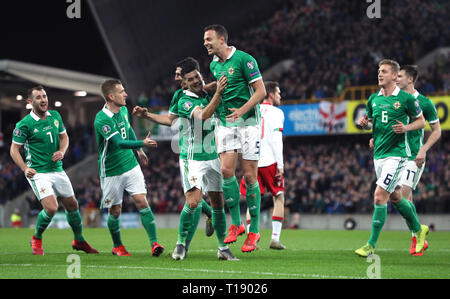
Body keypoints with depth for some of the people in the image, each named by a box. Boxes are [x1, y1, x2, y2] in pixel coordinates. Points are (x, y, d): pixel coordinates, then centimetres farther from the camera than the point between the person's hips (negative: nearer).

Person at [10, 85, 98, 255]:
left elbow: (64, 136, 18)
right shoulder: (25, 124, -13)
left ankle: (79, 241, 33)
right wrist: (25, 168, -19)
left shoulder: (55, 116, 4)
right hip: (38, 173, -6)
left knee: (72, 205, 12)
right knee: (51, 207, -20)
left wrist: (61, 152, -2)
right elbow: (14, 149, -7)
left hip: (57, 170, 6)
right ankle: (36, 239, 5)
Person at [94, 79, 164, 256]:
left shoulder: (123, 110, 2)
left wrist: (139, 151, 27)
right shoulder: (102, 120, -23)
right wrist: (142, 144, -44)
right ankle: (117, 246, 25)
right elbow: (119, 143, -33)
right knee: (115, 211, 5)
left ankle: (154, 242, -11)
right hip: (111, 172, -5)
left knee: (142, 202, -8)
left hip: (131, 165, 5)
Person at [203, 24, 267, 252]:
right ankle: (236, 224, 1)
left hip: (248, 122, -5)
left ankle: (254, 231, 4)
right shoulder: (213, 65, 11)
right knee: (226, 170, -11)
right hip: (226, 123, 5)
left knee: (249, 176, -4)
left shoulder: (244, 59, -10)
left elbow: (260, 91, -12)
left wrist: (243, 110, -23)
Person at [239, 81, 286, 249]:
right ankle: (275, 238, -2)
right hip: (270, 161, -4)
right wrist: (280, 164, -11)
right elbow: (276, 139, -11)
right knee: (279, 198, 6)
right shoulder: (276, 113, -2)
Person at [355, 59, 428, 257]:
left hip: (396, 154, -7)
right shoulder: (373, 99, 9)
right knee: (395, 197, 16)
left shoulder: (405, 98, -7)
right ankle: (419, 229, 38)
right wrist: (364, 123, -3)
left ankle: (371, 245, -10)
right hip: (378, 154, 7)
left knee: (379, 197, -14)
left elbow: (421, 122, 2)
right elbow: (370, 122, 21)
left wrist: (406, 128, -17)